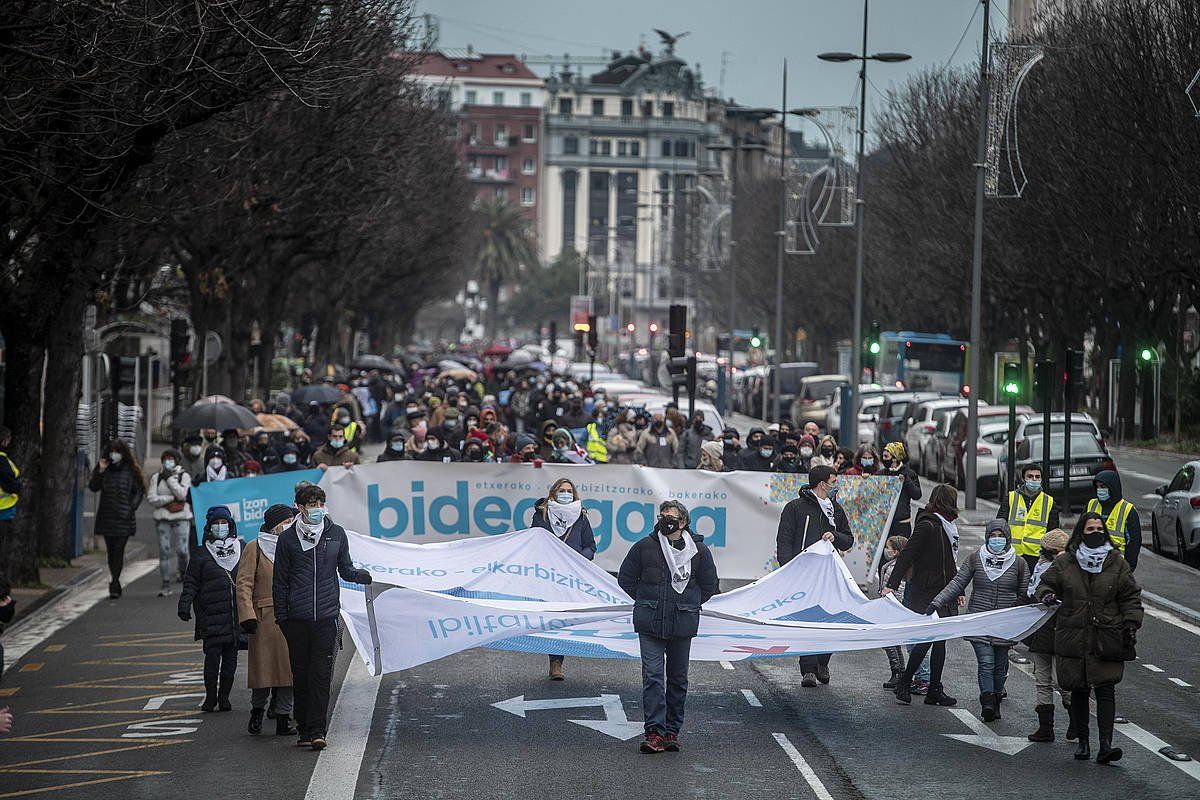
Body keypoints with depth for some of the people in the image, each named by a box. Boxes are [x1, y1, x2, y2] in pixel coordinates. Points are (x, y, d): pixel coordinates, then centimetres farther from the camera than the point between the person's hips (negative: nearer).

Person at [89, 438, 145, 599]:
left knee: (118, 551, -9)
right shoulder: (106, 469, 7)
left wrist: (131, 508, -7)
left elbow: (139, 491, 4)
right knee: (111, 552, 9)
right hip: (106, 517, 3)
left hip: (123, 519, -3)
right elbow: (93, 487, 2)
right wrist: (99, 471, -10)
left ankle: (113, 586, -13)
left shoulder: (130, 470, 0)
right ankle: (115, 586, 19)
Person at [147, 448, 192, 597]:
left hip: (181, 517, -1)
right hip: (162, 518, 1)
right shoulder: (156, 477, 8)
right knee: (164, 551, -4)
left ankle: (183, 572, 23)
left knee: (182, 549, -7)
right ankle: (166, 585, -1)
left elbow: (182, 494, -12)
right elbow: (152, 498, -1)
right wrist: (171, 499, -9)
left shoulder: (184, 476, 4)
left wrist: (169, 478, -11)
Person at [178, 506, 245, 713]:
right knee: (212, 656, -8)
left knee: (230, 657, 4)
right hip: (212, 616, -2)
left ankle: (224, 697, 12)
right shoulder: (202, 555, 6)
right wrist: (184, 604, -10)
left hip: (236, 615, 2)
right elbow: (191, 582, 4)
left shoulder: (242, 550, 12)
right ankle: (210, 697, 2)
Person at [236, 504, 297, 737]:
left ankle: (283, 718, 5)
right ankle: (257, 711, 16)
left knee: (289, 667, 0)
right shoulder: (255, 548, 2)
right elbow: (244, 584, -4)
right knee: (263, 667, -5)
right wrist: (247, 616, -14)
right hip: (264, 618, -4)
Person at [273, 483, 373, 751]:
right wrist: (281, 615, 1)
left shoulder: (336, 533, 8)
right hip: (297, 618, 0)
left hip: (326, 616, 0)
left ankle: (316, 730, -8)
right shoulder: (288, 538, 5)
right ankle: (304, 729, 13)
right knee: (300, 675, 5)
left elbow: (345, 570, 14)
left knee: (321, 676, -6)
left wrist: (364, 575, -8)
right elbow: (280, 580, 8)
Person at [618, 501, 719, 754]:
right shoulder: (644, 547, -1)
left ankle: (672, 731, 18)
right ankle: (655, 732, -12)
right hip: (650, 625, -1)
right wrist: (646, 601, 8)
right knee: (652, 676, -9)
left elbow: (709, 586, 12)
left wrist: (688, 605, 9)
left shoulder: (698, 550, 0)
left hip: (682, 625, 1)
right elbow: (626, 579, 10)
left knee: (678, 678, 9)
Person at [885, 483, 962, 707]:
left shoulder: (947, 527, 15)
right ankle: (904, 684, 2)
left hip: (944, 594, 8)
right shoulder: (927, 526, -13)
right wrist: (891, 585, -23)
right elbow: (906, 555, -17)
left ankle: (935, 690, 9)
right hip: (926, 594, -8)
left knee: (940, 640, 6)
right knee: (926, 638, -11)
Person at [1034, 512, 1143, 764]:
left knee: (1105, 689, -10)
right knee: (1078, 691, 6)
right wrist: (1046, 594, -7)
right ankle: (1083, 741, 19)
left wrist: (1131, 623, -1)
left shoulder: (1117, 563, 6)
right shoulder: (1063, 563, 5)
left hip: (1107, 639, -1)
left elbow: (1130, 596, 10)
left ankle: (1105, 744, -15)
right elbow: (1045, 583, 16)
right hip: (1073, 638, 1)